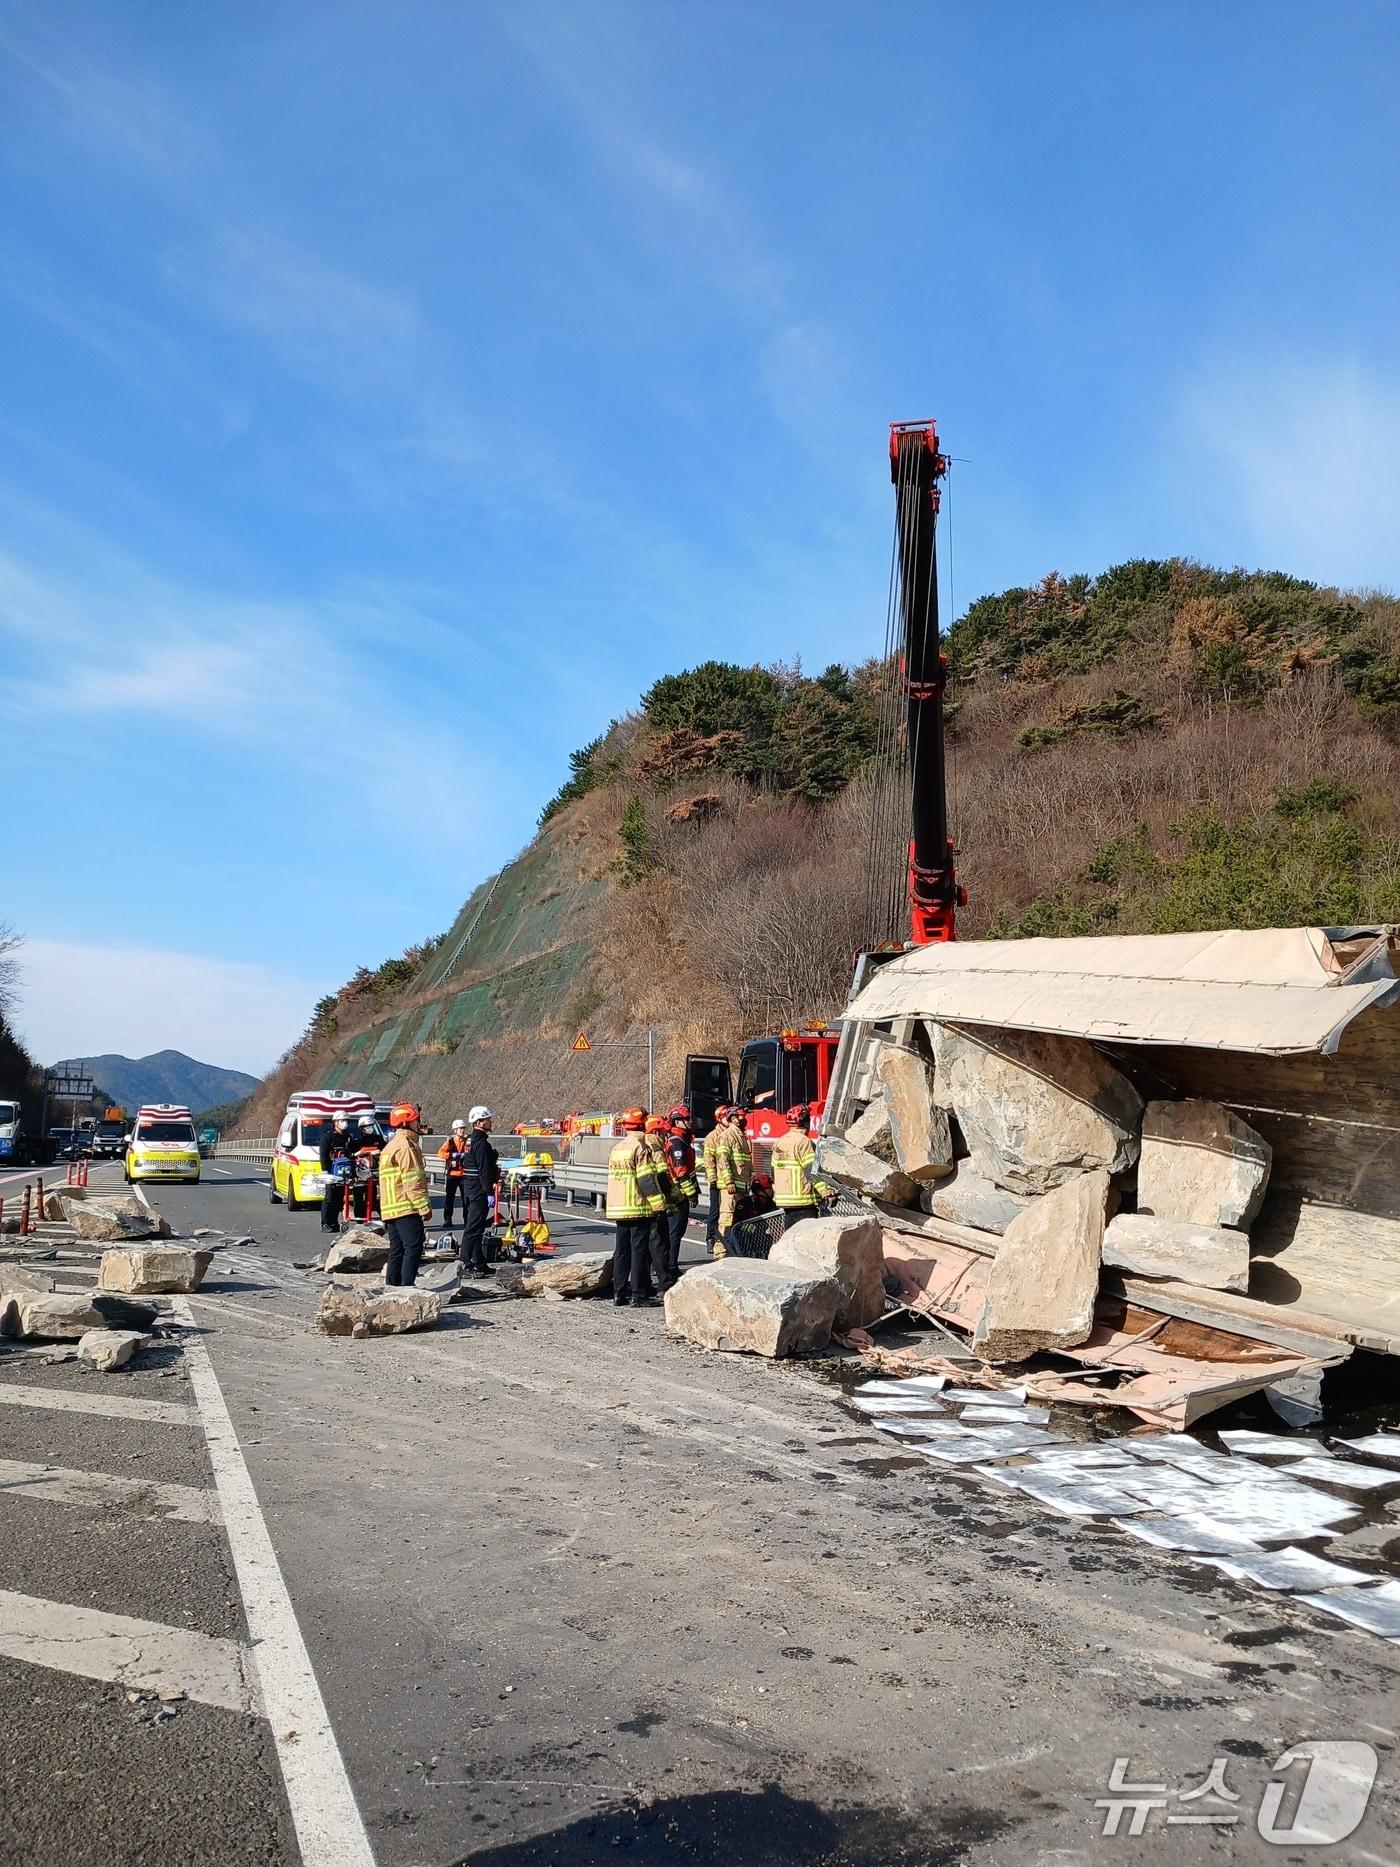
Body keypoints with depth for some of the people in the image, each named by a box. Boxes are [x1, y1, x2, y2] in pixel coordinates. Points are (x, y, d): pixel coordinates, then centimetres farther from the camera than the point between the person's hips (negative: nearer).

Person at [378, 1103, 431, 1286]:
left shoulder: (392, 1145, 22)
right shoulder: (406, 1145, -11)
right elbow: (412, 1180, -17)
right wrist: (424, 1206, -16)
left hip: (391, 1208, 10)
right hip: (407, 1208, -10)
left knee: (397, 1251, 12)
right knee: (414, 1248, -10)